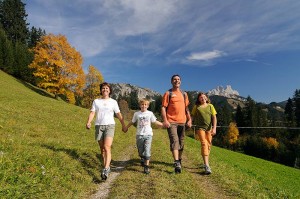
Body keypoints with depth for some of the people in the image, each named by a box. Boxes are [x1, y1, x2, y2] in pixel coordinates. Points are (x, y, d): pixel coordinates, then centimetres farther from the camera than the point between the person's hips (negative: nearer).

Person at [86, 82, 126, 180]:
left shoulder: (113, 102, 7)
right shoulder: (96, 101, 10)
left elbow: (118, 114, 9)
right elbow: (92, 112, 0)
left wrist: (123, 125, 8)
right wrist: (88, 122, -16)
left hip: (109, 125, -2)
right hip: (98, 126, 3)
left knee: (107, 147, -18)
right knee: (102, 149, 9)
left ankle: (105, 170, -23)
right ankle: (107, 166, 24)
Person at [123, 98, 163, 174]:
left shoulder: (150, 113, 3)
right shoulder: (137, 114, 3)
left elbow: (155, 122, 10)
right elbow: (132, 122, 16)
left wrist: (162, 124, 4)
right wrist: (126, 127, 24)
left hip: (148, 134, -1)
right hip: (139, 135, 1)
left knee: (147, 150, -9)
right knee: (140, 150, 13)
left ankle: (146, 166, -3)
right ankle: (142, 159, 43)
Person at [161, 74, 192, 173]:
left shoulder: (184, 94, 14)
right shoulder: (168, 93, 0)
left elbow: (186, 108, 18)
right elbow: (163, 107, -5)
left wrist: (189, 119, 9)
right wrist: (165, 120, -15)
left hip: (182, 121, 5)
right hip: (171, 122, -5)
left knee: (181, 142, 13)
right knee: (174, 141, -15)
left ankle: (179, 160, 30)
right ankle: (177, 163, -17)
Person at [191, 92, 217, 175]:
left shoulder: (210, 106, 6)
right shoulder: (196, 106, 5)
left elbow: (214, 117, 0)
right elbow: (192, 116, 8)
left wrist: (214, 128, -10)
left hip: (209, 128, 3)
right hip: (200, 127, -2)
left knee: (208, 145, 9)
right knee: (204, 143, -16)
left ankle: (206, 162, 27)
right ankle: (207, 166, -21)